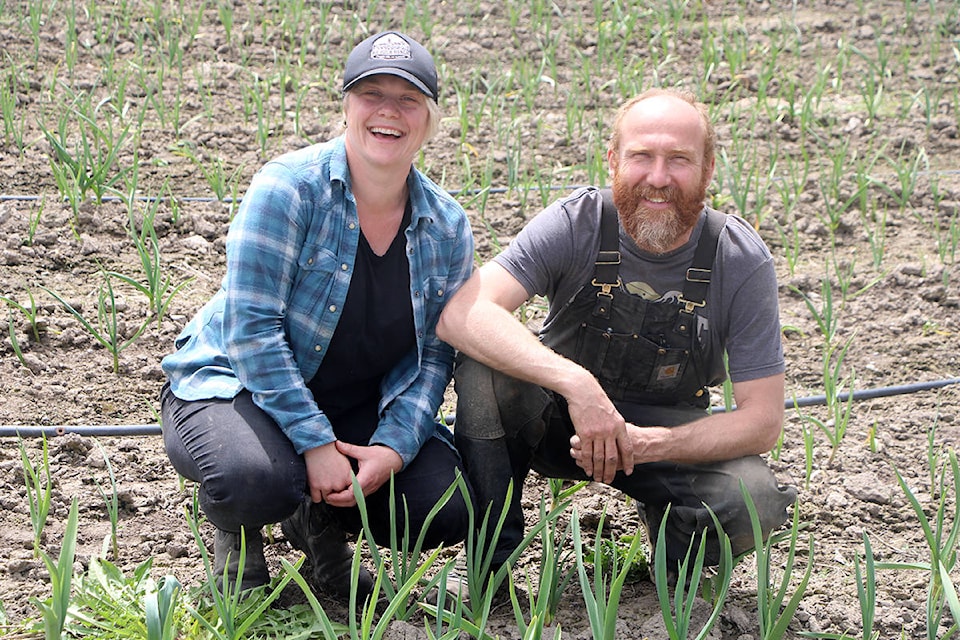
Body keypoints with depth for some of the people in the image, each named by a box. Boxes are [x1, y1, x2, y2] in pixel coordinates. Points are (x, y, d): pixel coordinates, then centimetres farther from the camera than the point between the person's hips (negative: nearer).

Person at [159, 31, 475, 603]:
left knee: (449, 510, -16)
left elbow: (434, 355, -1)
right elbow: (252, 326, -22)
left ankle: (321, 519, 16)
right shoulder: (288, 188, -19)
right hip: (239, 387, -5)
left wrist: (394, 447, -18)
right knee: (257, 478, -38)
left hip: (360, 409, 5)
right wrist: (315, 444, -26)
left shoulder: (447, 226, -2)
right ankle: (237, 536, 3)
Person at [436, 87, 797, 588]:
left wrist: (648, 445, -32)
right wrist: (575, 383, -46)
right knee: (483, 363, -30)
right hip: (558, 417, 0)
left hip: (666, 438, 0)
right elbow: (460, 314, -33)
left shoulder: (741, 260, -17)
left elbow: (763, 419, -16)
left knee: (754, 502, -29)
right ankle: (489, 555, -14)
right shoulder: (577, 223, -20)